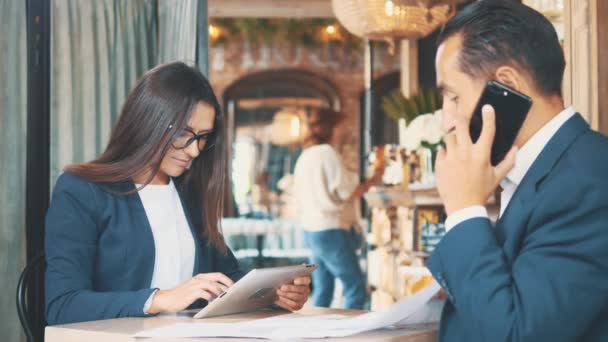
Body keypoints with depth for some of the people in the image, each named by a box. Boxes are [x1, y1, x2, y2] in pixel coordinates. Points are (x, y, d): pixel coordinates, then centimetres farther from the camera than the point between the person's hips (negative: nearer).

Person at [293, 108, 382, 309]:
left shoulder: (304, 157, 11)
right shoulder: (327, 152, -13)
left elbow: (298, 197, 17)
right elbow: (347, 193, -14)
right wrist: (371, 181, -1)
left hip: (311, 230, 9)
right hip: (331, 230, -9)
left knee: (322, 290, 12)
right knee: (356, 287, -4)